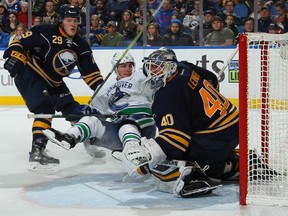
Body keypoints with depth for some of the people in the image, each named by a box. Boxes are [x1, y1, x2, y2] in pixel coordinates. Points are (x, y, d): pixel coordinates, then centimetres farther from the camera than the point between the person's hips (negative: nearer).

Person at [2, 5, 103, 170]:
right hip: (29, 75, -8)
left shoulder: (80, 45, 2)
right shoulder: (46, 32, -19)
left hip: (53, 82, 8)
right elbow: (21, 43, -18)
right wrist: (13, 56, -33)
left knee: (73, 109, 10)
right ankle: (37, 152, -29)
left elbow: (90, 71, 4)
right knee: (45, 109, -26)